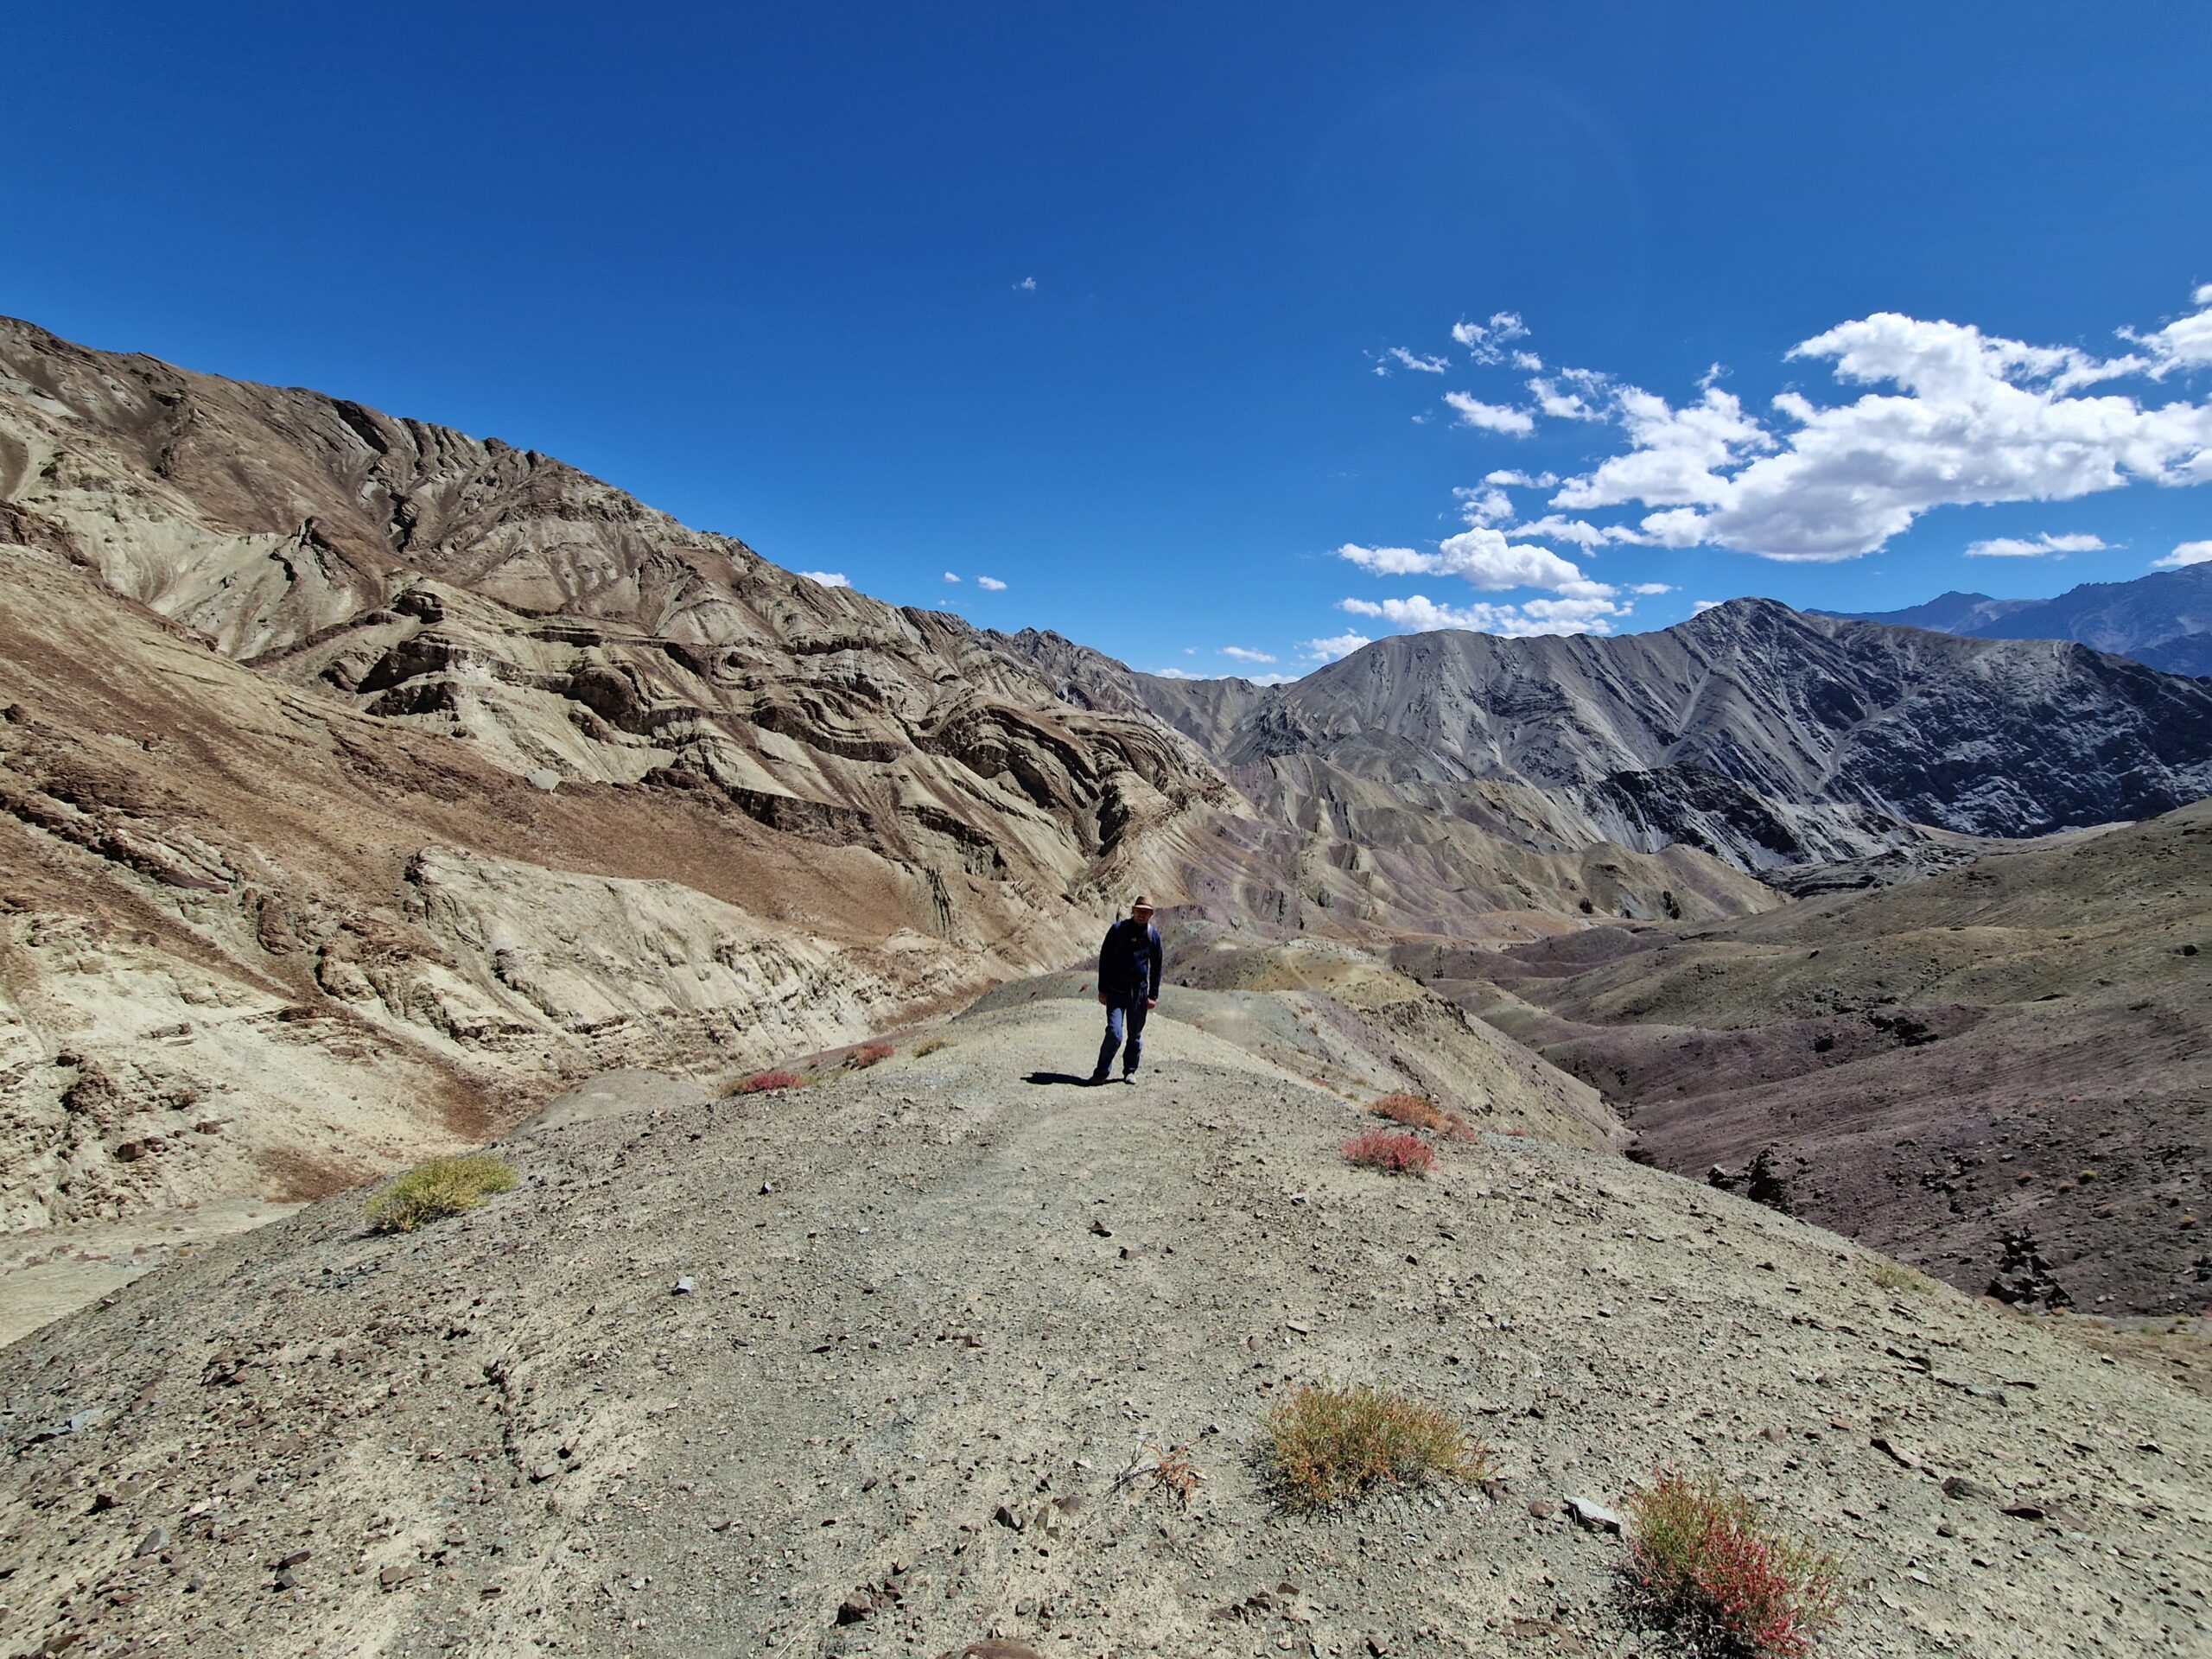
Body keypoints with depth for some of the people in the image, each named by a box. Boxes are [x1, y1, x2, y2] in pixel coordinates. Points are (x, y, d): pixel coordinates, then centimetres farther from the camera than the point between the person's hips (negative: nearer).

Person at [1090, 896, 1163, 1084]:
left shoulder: (1153, 935, 4)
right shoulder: (1118, 930, -4)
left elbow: (1156, 967, 12)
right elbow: (1104, 959, -1)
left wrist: (1153, 995, 8)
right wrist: (1102, 990, -3)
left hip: (1139, 992, 3)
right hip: (1116, 990, -3)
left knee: (1135, 1035, 10)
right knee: (1114, 1033, -12)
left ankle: (1130, 1071, 26)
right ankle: (1102, 1072, 3)